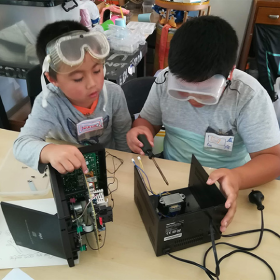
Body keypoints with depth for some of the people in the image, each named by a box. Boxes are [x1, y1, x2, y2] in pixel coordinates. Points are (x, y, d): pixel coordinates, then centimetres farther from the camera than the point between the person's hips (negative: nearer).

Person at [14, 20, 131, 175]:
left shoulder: (114, 93, -17)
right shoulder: (48, 103, -24)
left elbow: (123, 136, -3)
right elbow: (22, 144, -32)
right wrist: (49, 151, -52)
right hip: (68, 171, 0)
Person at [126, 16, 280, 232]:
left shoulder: (249, 95, -19)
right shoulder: (165, 80, -10)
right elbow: (148, 119, 5)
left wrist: (237, 177, -37)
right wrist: (141, 130, -18)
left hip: (224, 185, -2)